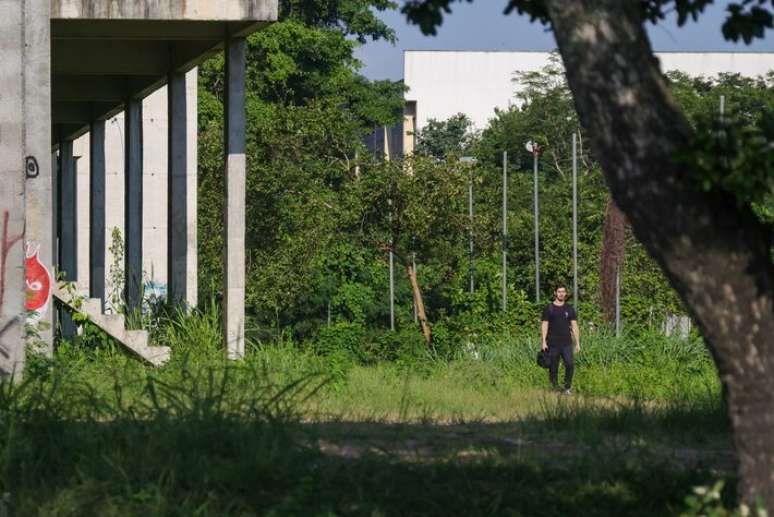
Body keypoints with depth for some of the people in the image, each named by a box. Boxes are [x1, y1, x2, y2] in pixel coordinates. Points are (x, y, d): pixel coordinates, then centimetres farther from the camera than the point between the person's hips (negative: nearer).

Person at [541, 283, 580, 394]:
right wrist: (543, 342, -7)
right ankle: (555, 388, 12)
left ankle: (567, 387, -3)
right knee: (553, 368, 1)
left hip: (566, 343, 1)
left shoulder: (569, 308, 10)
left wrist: (577, 343, 7)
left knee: (569, 364, -16)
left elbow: (574, 326, 12)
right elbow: (544, 325, 3)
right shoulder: (549, 308, 4)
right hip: (553, 343, -1)